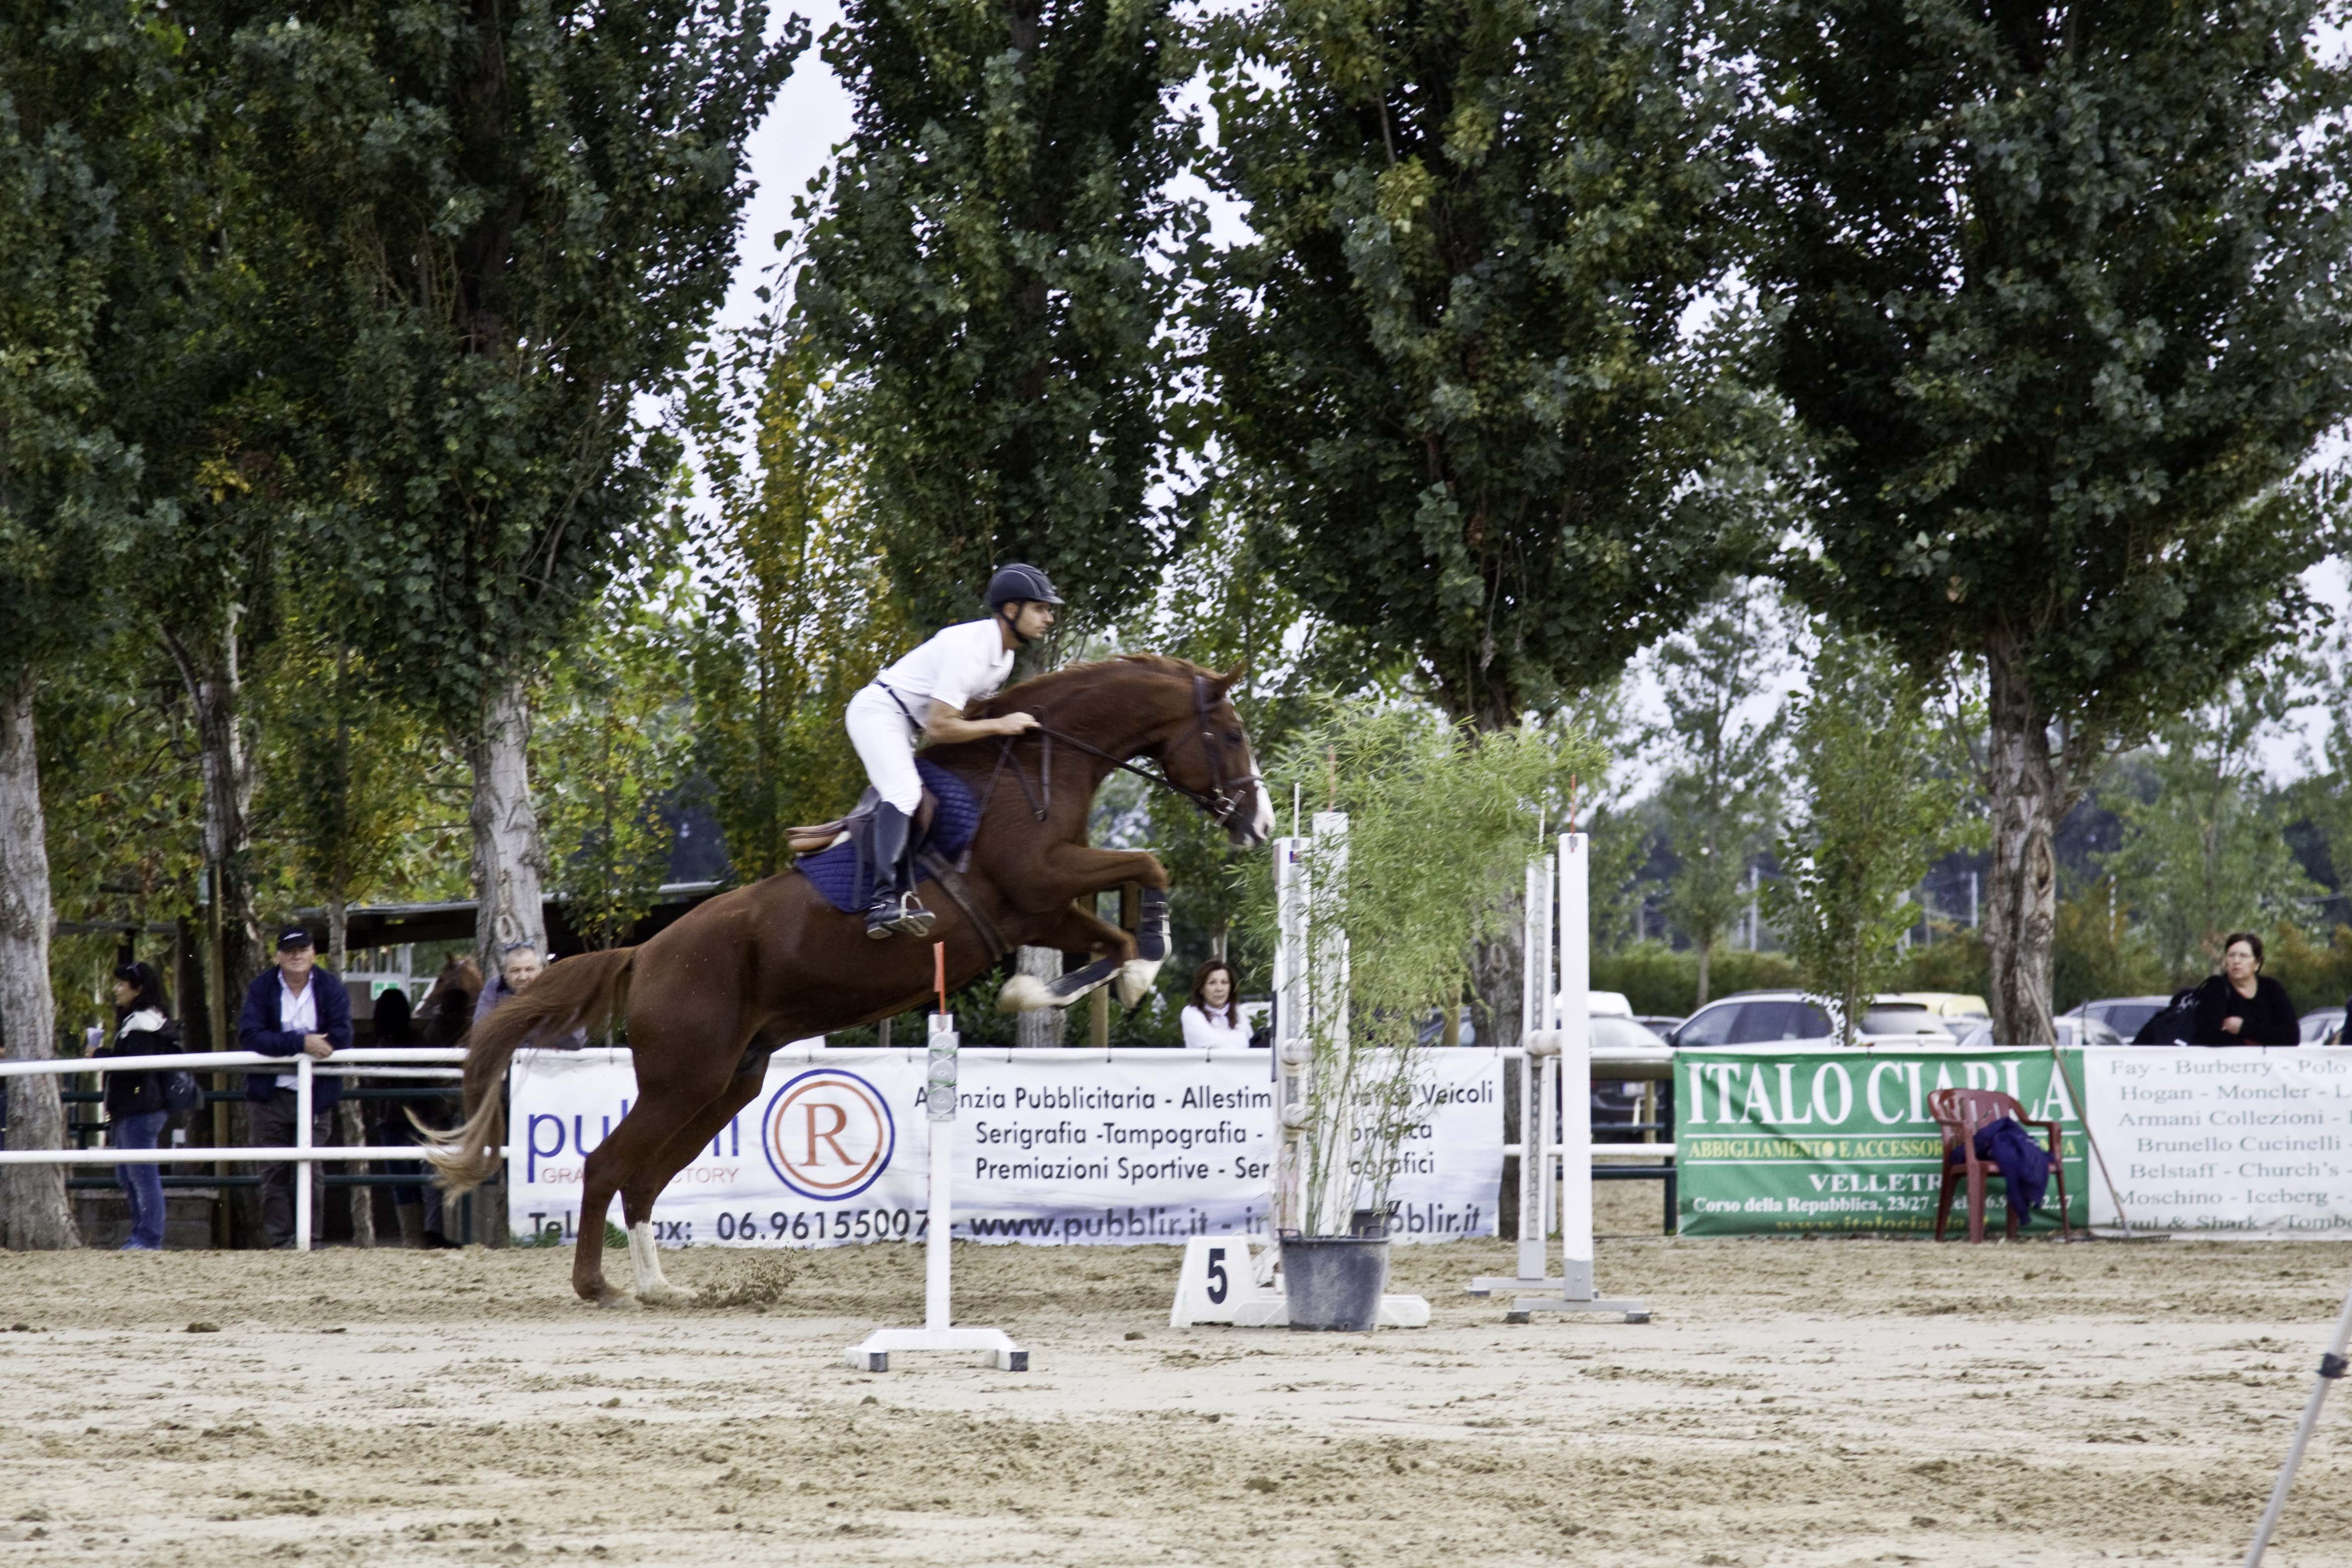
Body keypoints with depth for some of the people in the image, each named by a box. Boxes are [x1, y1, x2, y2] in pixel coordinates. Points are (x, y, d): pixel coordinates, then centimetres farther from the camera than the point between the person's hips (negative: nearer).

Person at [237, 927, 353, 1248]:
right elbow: (250, 1035, -14)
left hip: (315, 1094, -1)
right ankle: (280, 1240, 5)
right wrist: (301, 1043, -24)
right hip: (272, 1093, 1)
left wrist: (282, 1045, -14)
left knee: (311, 1170, -2)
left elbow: (340, 1039, -11)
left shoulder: (331, 989, 1)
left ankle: (312, 1239, 3)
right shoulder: (261, 989, 1)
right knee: (274, 1173, 1)